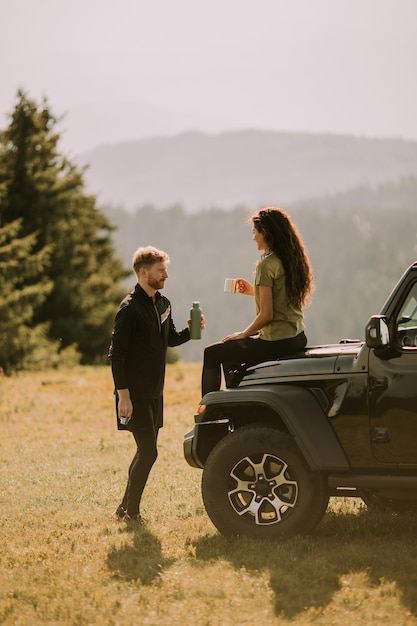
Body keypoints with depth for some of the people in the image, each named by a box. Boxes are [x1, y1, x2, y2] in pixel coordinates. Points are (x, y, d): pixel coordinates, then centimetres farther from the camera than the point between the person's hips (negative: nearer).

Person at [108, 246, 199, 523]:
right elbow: (116, 354, -17)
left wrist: (189, 331, 1)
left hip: (154, 393, 8)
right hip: (136, 395, -8)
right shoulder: (130, 308, -15)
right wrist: (123, 395, -20)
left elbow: (171, 339, 23)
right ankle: (130, 510, 2)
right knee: (148, 452, -10)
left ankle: (127, 507, 22)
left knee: (146, 451, 12)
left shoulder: (162, 304, 10)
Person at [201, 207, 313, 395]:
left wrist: (242, 334, -6)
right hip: (297, 339, 9)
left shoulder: (266, 265, -17)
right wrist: (253, 291, 17)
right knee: (230, 351, 28)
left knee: (212, 353, 5)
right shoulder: (293, 260, 9)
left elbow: (266, 315, -20)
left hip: (276, 342, -9)